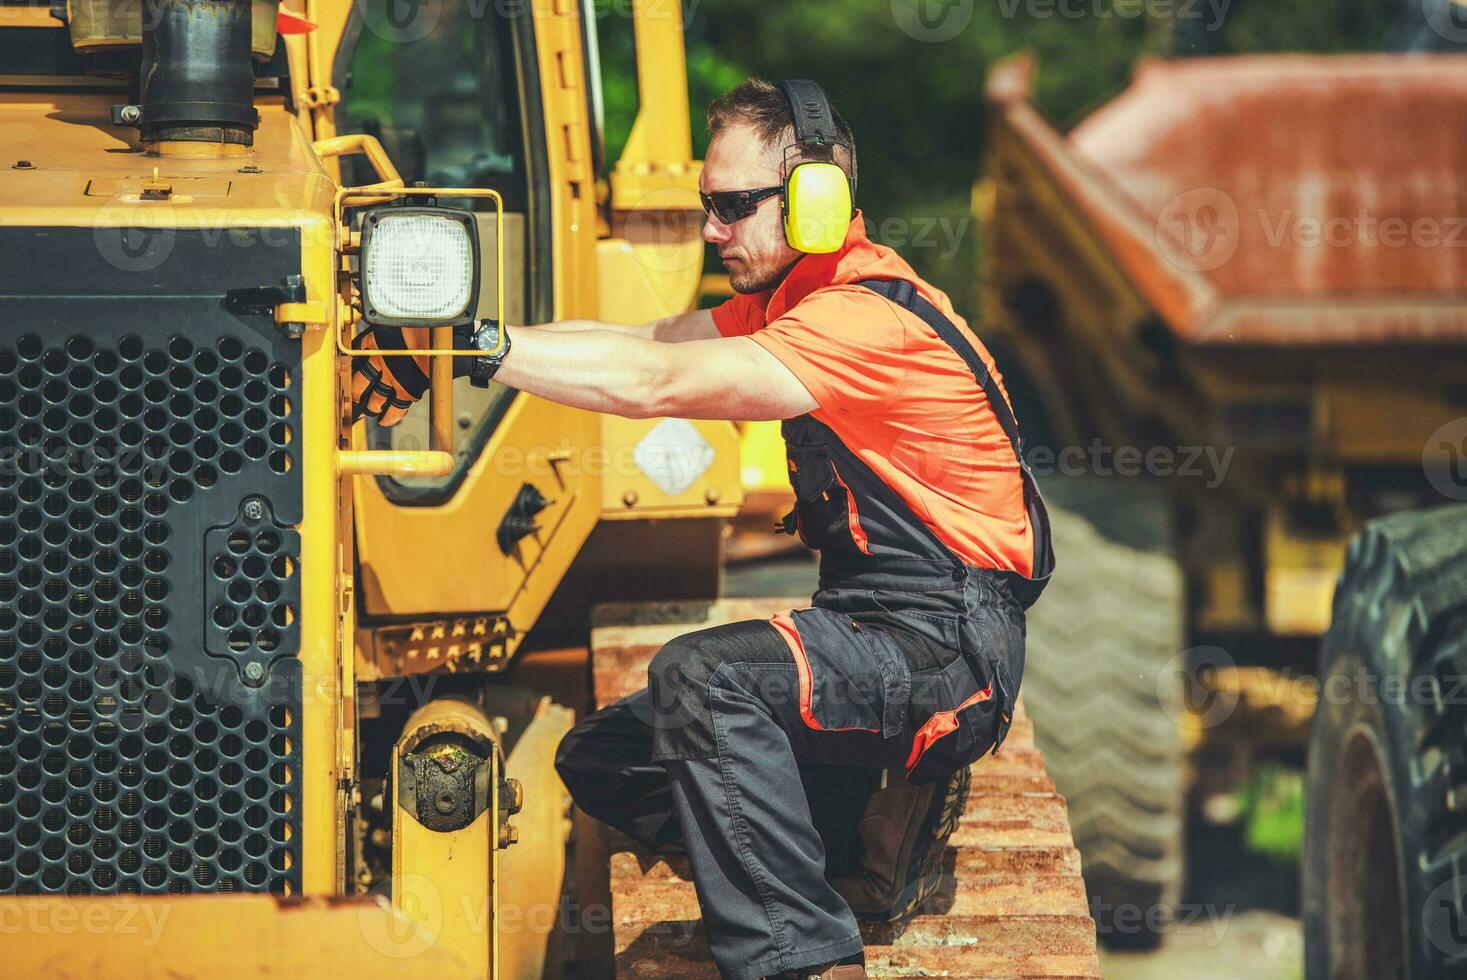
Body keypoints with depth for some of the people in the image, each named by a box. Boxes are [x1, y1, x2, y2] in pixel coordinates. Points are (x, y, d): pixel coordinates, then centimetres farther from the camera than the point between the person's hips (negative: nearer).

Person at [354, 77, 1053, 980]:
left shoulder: (871, 319, -20)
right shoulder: (790, 300, 13)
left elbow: (656, 384, -28)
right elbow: (640, 342, 3)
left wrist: (481, 347, -28)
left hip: (948, 643, -10)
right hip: (874, 632, 10)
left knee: (702, 676, -33)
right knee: (603, 759, 8)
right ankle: (883, 833, 5)